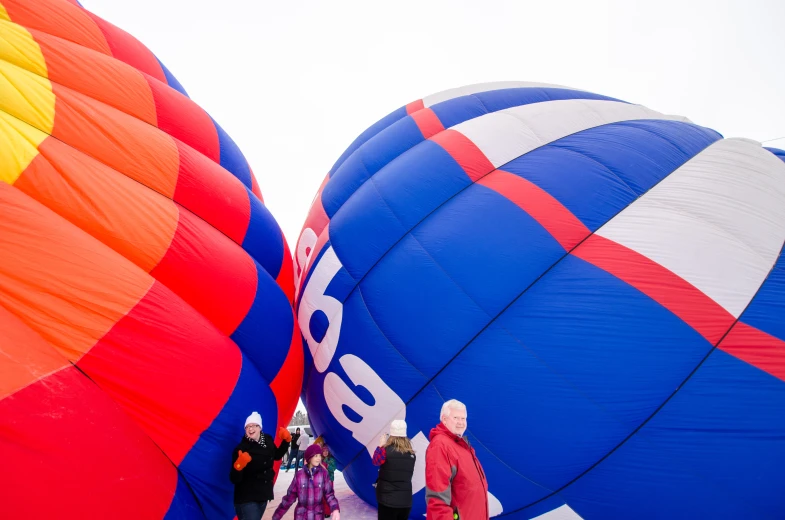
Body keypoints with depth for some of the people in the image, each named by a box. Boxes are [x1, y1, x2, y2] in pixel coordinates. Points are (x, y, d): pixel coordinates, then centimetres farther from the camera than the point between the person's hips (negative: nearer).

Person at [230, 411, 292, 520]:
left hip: (263, 494, 7)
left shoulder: (268, 440, -2)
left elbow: (277, 456, 19)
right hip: (246, 498, -7)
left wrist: (286, 440, 4)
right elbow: (234, 479, -23)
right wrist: (239, 466, -43)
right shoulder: (241, 449, -21)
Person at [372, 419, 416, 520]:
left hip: (388, 500, -4)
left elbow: (375, 462, 5)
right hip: (406, 501, 4)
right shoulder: (411, 454, 0)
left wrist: (381, 446, 15)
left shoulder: (386, 451, -12)